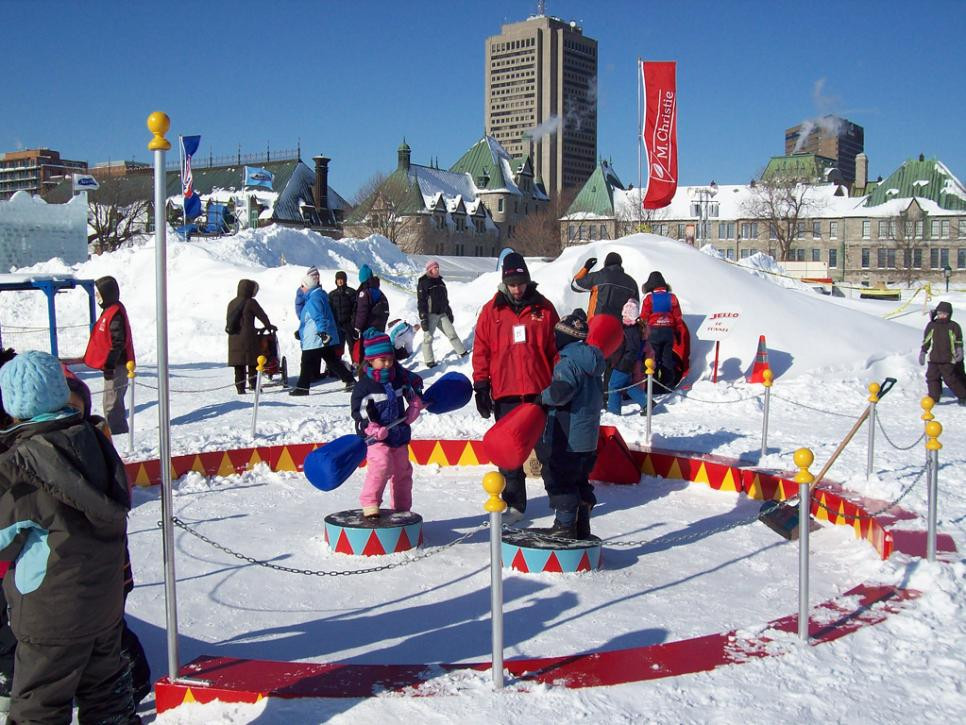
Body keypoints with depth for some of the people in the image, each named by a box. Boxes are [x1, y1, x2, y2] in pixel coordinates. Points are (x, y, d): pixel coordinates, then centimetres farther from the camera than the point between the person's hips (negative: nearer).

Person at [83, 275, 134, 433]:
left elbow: (118, 342, -22)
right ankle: (118, 432, 23)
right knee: (113, 402, 16)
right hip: (112, 365, 11)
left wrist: (109, 365, -23)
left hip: (115, 367, -11)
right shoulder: (110, 310, 15)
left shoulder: (116, 313, -18)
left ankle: (116, 432, -4)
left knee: (111, 404, -8)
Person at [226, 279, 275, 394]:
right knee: (252, 361, 4)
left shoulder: (232, 303, 12)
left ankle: (240, 387, 6)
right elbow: (262, 315, 2)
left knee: (238, 364, 7)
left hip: (233, 339, 6)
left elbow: (228, 319, 17)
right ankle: (253, 383, 0)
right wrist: (269, 326, 19)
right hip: (248, 337, -6)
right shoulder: (250, 302, -7)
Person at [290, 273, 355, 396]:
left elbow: (319, 317, -25)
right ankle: (350, 380, 10)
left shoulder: (313, 299, -14)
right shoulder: (320, 295, 17)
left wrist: (323, 333, -32)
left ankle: (302, 387, 4)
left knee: (307, 363, -2)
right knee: (333, 361, 12)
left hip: (314, 339, -10)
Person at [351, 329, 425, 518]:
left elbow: (416, 384, 23)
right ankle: (369, 503, -16)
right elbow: (359, 411, -15)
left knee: (402, 470, 12)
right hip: (376, 437, -6)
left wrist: (415, 405, 12)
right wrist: (371, 428, -27)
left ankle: (402, 508, 26)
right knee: (382, 464, -28)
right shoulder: (365, 385, -12)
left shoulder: (400, 376, 4)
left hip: (399, 434, 6)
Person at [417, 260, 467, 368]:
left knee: (452, 333, 6)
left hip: (442, 314, 6)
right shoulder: (423, 283, -8)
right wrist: (423, 319, -17)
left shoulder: (440, 282, 15)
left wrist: (449, 312, 22)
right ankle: (429, 361, 2)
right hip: (430, 314, -6)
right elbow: (421, 302, -12)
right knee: (428, 337, -3)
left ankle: (462, 352, 14)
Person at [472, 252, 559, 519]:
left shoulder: (543, 307, 3)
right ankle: (514, 504, 14)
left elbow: (557, 346, 7)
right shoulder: (492, 310, 3)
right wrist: (481, 386, -1)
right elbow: (481, 350, 4)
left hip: (540, 391, 0)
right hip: (506, 394, 0)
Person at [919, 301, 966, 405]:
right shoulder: (931, 325, 6)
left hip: (948, 360, -4)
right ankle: (933, 398, 12)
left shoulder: (954, 326, -2)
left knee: (950, 379, -3)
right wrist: (922, 352, 11)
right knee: (932, 377, 2)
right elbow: (926, 341, 13)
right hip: (933, 359, 4)